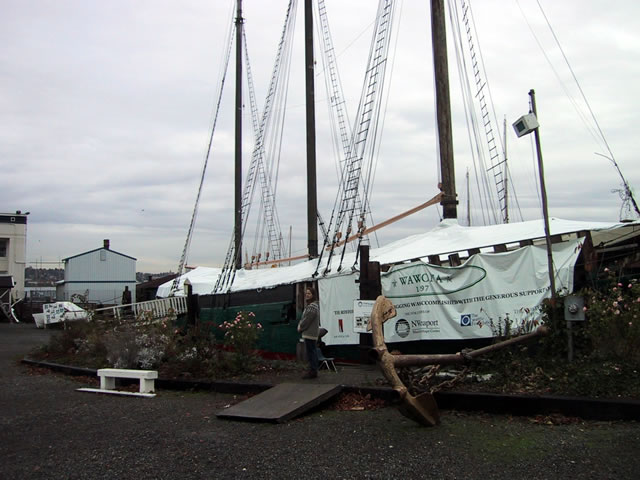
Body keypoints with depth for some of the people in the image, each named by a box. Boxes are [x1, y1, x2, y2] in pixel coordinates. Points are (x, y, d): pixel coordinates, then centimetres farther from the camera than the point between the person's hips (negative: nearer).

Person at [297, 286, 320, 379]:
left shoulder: (312, 306, -17)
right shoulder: (310, 305, 17)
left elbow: (307, 320, -19)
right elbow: (304, 318, 21)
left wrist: (300, 328, -6)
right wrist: (300, 326, 6)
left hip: (310, 334, -11)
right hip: (312, 333, 11)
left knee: (311, 352, -7)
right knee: (313, 352, 14)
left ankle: (312, 372, -3)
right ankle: (313, 371, 22)